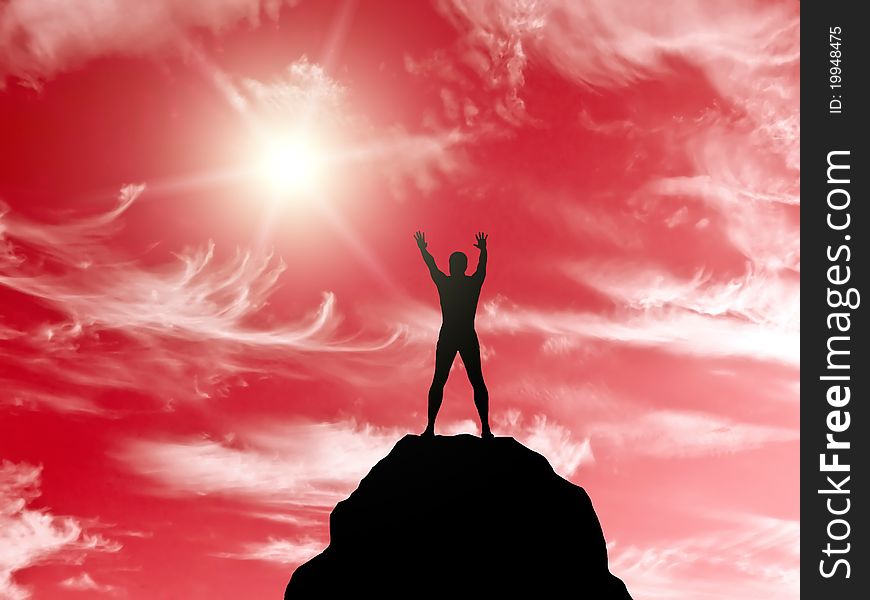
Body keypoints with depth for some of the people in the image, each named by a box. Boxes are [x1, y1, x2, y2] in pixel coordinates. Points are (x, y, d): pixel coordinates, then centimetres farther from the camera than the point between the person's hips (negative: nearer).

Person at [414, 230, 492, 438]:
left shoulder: (444, 282, -3)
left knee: (438, 382, 3)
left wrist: (422, 248, 33)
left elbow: (431, 265, 15)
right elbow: (482, 265, 21)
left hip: (447, 338, 0)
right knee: (477, 382, 3)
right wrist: (483, 249, 41)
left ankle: (430, 427, -2)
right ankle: (485, 428, -2)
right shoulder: (474, 283, 0)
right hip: (469, 338, 1)